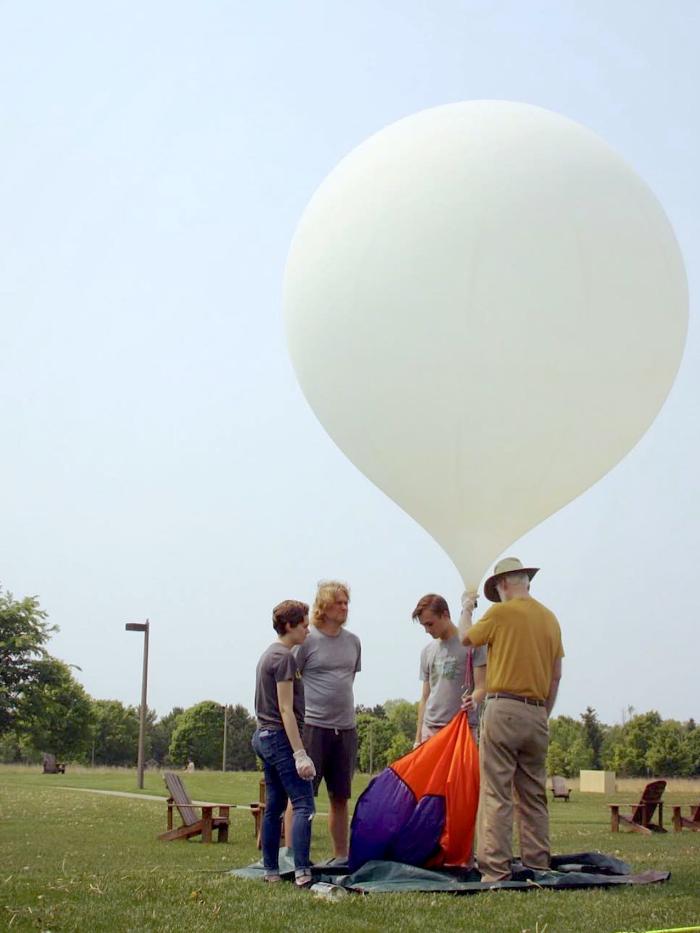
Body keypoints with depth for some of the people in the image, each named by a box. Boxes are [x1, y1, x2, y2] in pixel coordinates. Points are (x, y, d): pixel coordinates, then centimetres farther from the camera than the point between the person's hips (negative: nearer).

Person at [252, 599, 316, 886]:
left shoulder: (269, 654, 17)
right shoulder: (285, 657, -14)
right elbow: (286, 709, -18)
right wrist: (300, 753, -21)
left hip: (264, 736, 10)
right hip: (281, 737, -10)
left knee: (274, 806, 12)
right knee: (303, 804, -12)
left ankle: (271, 871, 15)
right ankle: (302, 872, -19)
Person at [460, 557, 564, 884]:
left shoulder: (501, 613, -6)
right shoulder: (550, 618, 11)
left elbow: (466, 638, 11)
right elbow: (556, 675, 13)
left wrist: (467, 608, 29)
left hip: (504, 709, -6)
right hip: (537, 714, 6)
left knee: (497, 795, -5)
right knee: (534, 796, 12)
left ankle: (496, 870, -9)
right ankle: (538, 866, 14)